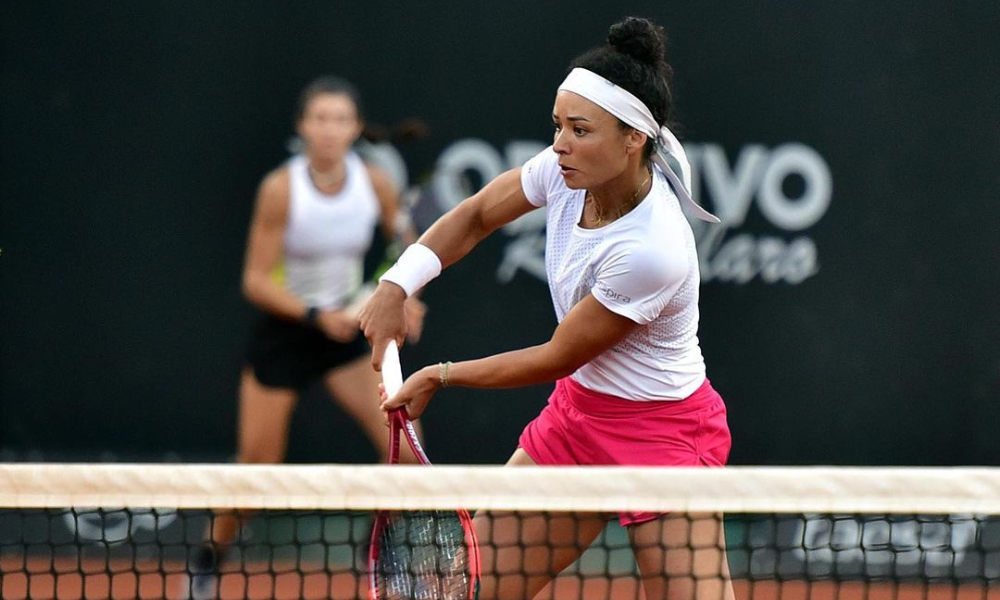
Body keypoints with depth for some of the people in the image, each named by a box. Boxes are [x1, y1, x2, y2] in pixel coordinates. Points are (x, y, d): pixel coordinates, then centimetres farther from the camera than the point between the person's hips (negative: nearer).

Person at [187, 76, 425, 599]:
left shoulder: (376, 183, -11)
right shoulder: (280, 188, -21)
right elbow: (256, 280, -17)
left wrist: (406, 297, -12)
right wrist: (316, 315, -28)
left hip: (345, 327, 3)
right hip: (284, 327, -3)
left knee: (404, 448, -10)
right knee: (256, 467, 0)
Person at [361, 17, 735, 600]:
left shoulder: (652, 251, -32)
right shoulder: (567, 171, -11)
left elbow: (558, 357, -19)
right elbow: (476, 217, 9)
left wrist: (441, 377, -7)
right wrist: (397, 286, -6)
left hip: (660, 433, -7)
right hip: (578, 411, 7)